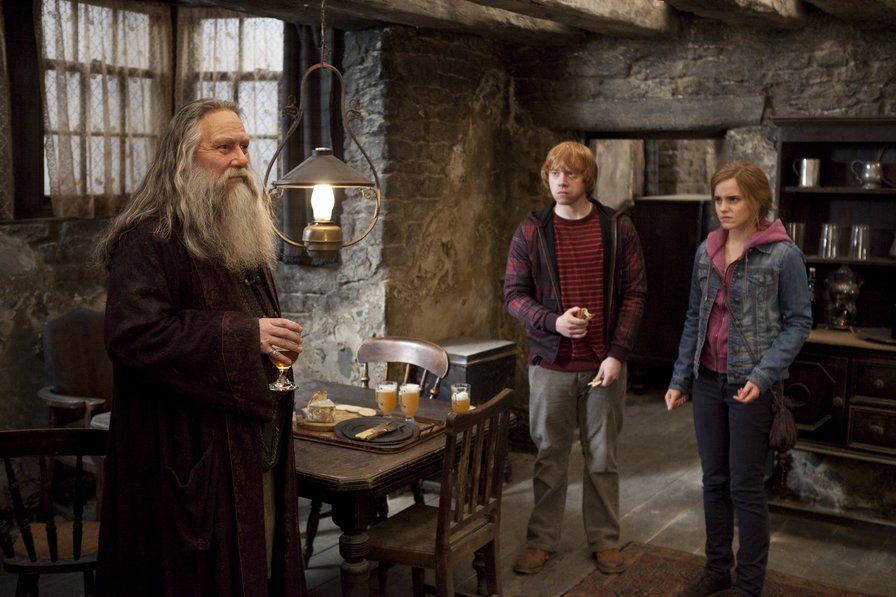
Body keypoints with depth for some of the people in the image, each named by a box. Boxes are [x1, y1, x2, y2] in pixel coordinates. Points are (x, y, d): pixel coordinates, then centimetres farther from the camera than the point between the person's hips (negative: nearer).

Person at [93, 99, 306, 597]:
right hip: (190, 457, -8)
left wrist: (278, 340, 6)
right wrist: (243, 336, -24)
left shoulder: (245, 233, 15)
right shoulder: (150, 239, -13)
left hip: (256, 446, 8)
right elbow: (132, 336, -25)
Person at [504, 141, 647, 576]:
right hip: (550, 363, 0)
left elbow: (635, 294, -1)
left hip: (604, 364, 0)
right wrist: (553, 321, -17)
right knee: (549, 457, 10)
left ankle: (605, 541, 26)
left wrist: (616, 353, -10)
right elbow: (513, 294, 1)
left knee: (602, 458, 11)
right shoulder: (531, 231, 0)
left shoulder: (618, 228, 0)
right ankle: (541, 540, 24)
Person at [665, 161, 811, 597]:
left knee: (745, 486, 3)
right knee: (714, 481, 13)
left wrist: (763, 376, -19)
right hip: (708, 381, 5)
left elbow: (798, 322, -8)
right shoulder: (706, 251, 7)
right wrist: (680, 378, 9)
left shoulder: (784, 254, -9)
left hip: (751, 385, -5)